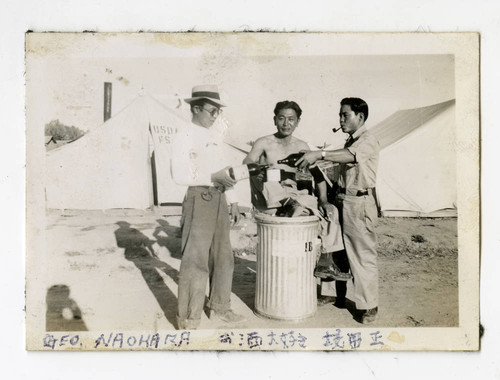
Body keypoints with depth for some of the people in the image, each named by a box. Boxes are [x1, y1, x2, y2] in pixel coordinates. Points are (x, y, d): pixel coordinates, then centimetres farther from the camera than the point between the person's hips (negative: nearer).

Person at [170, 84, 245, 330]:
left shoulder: (215, 136, 16)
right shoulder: (184, 136, -8)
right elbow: (179, 174, -17)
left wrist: (232, 201, 17)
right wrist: (211, 178, -23)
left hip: (218, 200, 8)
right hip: (198, 199, -8)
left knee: (223, 257, 16)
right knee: (195, 261, -5)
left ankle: (219, 307, 33)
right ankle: (188, 319, 9)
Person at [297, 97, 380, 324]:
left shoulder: (368, 141, -10)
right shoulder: (350, 142, 19)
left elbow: (350, 156, -30)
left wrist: (320, 154, -40)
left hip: (359, 203, -9)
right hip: (343, 201, 9)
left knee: (363, 255, -3)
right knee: (344, 251, 15)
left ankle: (368, 306, 8)